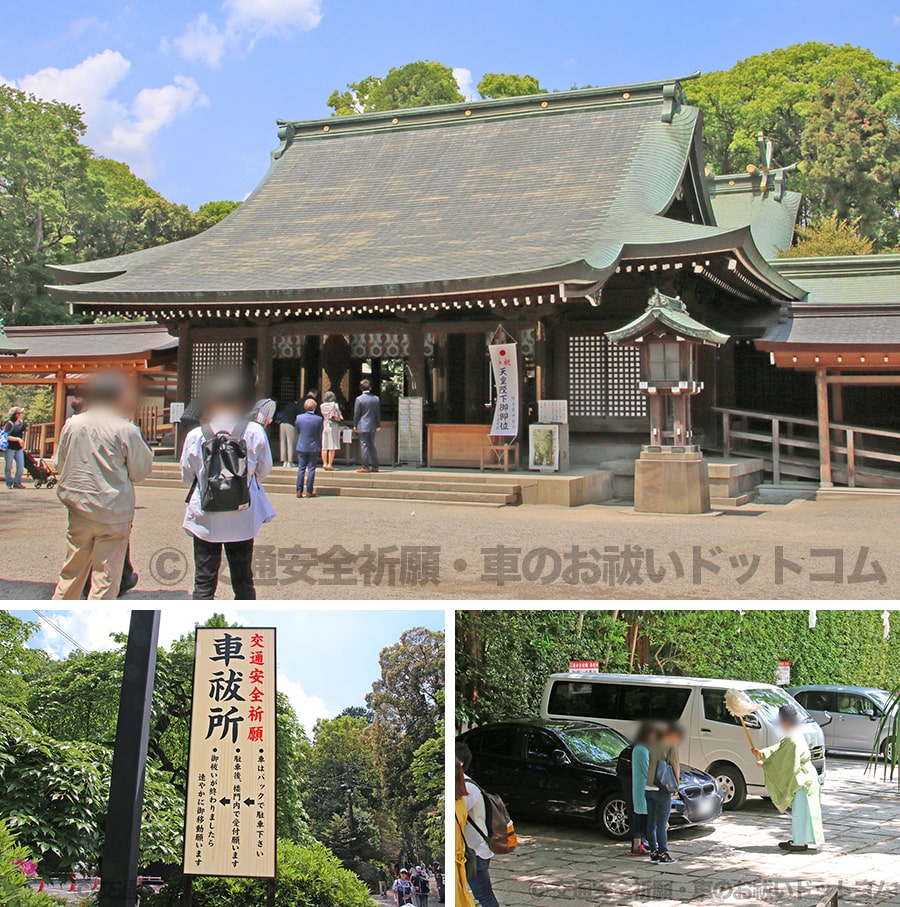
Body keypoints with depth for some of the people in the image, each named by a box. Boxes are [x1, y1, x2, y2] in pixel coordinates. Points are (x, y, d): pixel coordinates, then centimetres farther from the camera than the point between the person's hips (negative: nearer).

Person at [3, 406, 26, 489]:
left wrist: (22, 444, 22)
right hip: (10, 448, -6)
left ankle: (17, 482, 11)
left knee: (21, 466, 0)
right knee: (9, 467, 4)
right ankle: (9, 483, 15)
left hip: (19, 448, 6)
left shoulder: (22, 423, 7)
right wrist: (17, 439, -23)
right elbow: (6, 436, -20)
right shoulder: (10, 424, -13)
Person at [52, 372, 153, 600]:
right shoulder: (126, 430, -12)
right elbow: (140, 471, -4)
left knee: (71, 571, 17)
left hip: (79, 510, 5)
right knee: (106, 576, 3)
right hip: (114, 512, -5)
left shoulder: (72, 424, 2)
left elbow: (59, 464, 11)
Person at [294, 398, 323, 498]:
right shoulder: (318, 419, -9)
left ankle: (299, 491, 3)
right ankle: (309, 491, 5)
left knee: (301, 469, 6)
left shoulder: (299, 417, -4)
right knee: (311, 469, 3)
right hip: (314, 448, -2)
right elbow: (320, 435, 0)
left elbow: (297, 433, 8)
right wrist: (320, 447, 14)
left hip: (301, 447, 2)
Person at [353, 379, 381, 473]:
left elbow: (356, 413, -6)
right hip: (372, 426, 5)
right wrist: (378, 425, 16)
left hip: (362, 426, -5)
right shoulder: (376, 399, 5)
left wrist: (355, 425, 4)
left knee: (364, 445, -3)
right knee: (371, 446, 13)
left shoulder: (359, 399, -10)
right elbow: (378, 413, 10)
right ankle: (374, 466, 13)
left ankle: (365, 467, -5)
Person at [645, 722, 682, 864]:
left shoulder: (652, 745, 10)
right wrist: (675, 784, 9)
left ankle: (653, 852, 14)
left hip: (648, 788, 6)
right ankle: (663, 853, 1)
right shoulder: (671, 747, -8)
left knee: (651, 823, 9)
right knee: (662, 824, -2)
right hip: (662, 790, -6)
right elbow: (675, 767, -5)